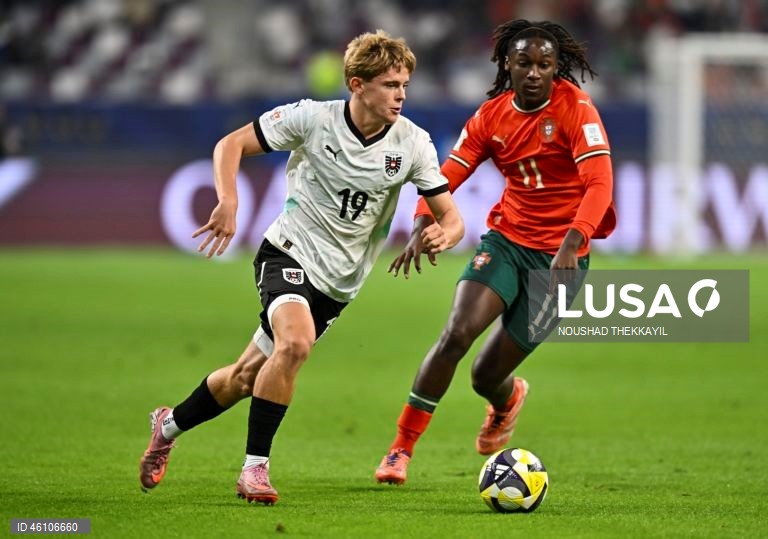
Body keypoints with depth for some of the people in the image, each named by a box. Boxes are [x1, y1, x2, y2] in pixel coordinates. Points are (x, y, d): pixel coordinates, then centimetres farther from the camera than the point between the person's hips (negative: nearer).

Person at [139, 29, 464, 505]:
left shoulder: (412, 143, -8)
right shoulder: (313, 119, -14)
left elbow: (451, 217, -4)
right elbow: (231, 145, -5)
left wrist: (443, 235, -28)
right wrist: (229, 203, -22)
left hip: (339, 282, 4)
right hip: (290, 252, -4)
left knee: (248, 376, 10)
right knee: (295, 342, -33)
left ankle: (171, 425, 37)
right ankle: (255, 467, -21)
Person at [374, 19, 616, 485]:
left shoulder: (576, 110, -14)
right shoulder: (492, 116, 0)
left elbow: (599, 183, -25)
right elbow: (447, 176, -3)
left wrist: (572, 243, -40)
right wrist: (422, 226, -23)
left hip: (560, 254, -3)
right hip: (505, 239, 3)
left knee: (486, 376, 0)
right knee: (457, 333, -22)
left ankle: (507, 400, 41)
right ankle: (401, 449, -11)